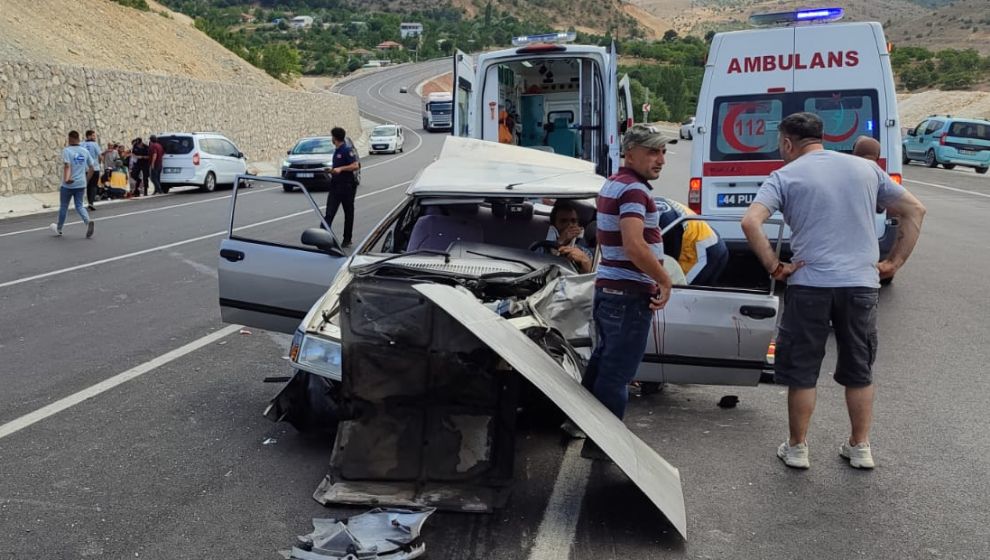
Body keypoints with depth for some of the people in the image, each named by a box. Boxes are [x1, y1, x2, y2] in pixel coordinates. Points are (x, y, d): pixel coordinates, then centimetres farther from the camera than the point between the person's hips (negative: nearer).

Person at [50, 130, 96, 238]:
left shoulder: (66, 150, -8)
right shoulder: (85, 151, 6)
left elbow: (67, 166, -24)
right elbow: (92, 168, 9)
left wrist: (66, 179, -36)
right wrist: (86, 180, 20)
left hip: (68, 185, -4)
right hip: (81, 184, 4)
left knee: (63, 206, 11)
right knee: (79, 206, 9)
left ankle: (58, 229, 27)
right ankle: (88, 221, -19)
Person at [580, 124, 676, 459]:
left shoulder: (612, 184, 15)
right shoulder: (634, 189, -18)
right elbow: (635, 246, -30)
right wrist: (665, 281, -18)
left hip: (607, 288, 10)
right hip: (629, 295, -10)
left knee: (603, 361, 21)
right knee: (617, 372, -1)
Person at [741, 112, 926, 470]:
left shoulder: (785, 176, -1)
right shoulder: (865, 168, 11)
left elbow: (751, 222, -16)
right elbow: (914, 211, 13)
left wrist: (775, 267, -8)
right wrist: (894, 263, 11)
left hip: (809, 285, -3)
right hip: (862, 284, 3)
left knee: (801, 373, 10)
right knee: (859, 372, 18)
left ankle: (797, 448, 20)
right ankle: (860, 447, 26)